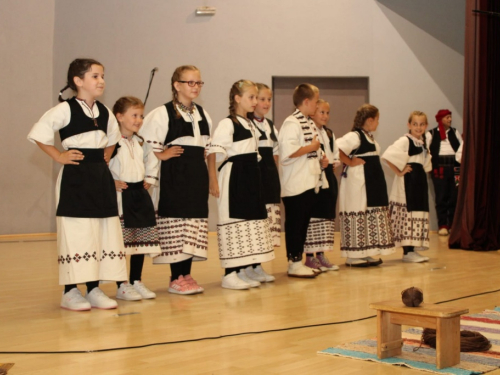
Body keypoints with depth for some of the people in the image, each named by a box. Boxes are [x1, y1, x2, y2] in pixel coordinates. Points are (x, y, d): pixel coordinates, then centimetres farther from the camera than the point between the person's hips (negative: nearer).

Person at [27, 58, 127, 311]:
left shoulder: (105, 112, 11)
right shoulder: (65, 109, -8)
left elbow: (113, 138, 28)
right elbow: (38, 133, -11)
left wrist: (106, 156, 13)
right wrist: (58, 156, -11)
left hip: (101, 176, 7)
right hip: (75, 178, -7)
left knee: (104, 232, 6)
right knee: (76, 233, -5)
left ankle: (94, 290, 15)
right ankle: (70, 292, 6)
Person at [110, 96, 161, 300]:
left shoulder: (141, 142, 12)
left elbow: (151, 160, 29)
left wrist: (150, 178, 18)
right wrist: (111, 182, -17)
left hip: (140, 194, 8)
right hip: (120, 197, -7)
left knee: (141, 241, 10)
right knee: (120, 242, -4)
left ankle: (136, 282, 21)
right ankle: (121, 286, 6)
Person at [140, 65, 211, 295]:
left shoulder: (202, 114, 14)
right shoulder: (163, 113, -7)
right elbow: (145, 143, -11)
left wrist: (203, 155, 11)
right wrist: (161, 155, -12)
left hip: (197, 175, 7)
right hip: (174, 175, -7)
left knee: (195, 222, 7)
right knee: (176, 222, -6)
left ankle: (186, 275, 15)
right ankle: (176, 278, 2)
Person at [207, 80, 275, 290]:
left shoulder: (251, 125, 16)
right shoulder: (227, 123, -10)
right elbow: (213, 152, -19)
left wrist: (256, 180, 19)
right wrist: (213, 179, -26)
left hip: (251, 177, 9)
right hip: (234, 178, -9)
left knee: (250, 219, 11)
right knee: (233, 221, -7)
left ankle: (242, 271, 19)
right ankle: (229, 275, -1)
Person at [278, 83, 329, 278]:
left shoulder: (309, 123, 16)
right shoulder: (291, 123, -15)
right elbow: (288, 152, -27)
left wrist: (321, 159, 8)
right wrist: (312, 147, -16)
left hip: (311, 182, 9)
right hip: (296, 185, -9)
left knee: (304, 223, 13)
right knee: (294, 225, -1)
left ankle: (298, 261, 21)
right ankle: (294, 264, 5)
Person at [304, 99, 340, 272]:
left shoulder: (329, 134, 18)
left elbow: (336, 152, 22)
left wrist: (334, 162, 4)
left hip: (329, 176, 9)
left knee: (327, 216, 10)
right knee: (313, 216, -7)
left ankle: (321, 254, 18)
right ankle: (310, 256, -1)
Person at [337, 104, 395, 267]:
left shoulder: (369, 136, 17)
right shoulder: (355, 136, -14)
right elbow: (337, 149, -25)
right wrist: (349, 162, -16)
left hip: (372, 183, 10)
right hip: (357, 182, -10)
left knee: (371, 215, 12)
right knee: (357, 215, -7)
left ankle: (365, 253, 20)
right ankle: (353, 256, -2)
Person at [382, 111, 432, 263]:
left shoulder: (423, 142, 15)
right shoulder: (405, 141, -11)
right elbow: (388, 156, -23)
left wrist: (423, 173, 13)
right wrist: (399, 172, -18)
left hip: (420, 182, 9)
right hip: (407, 183, -9)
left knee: (419, 213, 9)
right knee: (407, 213, -8)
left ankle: (411, 250, 16)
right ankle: (407, 252, -5)